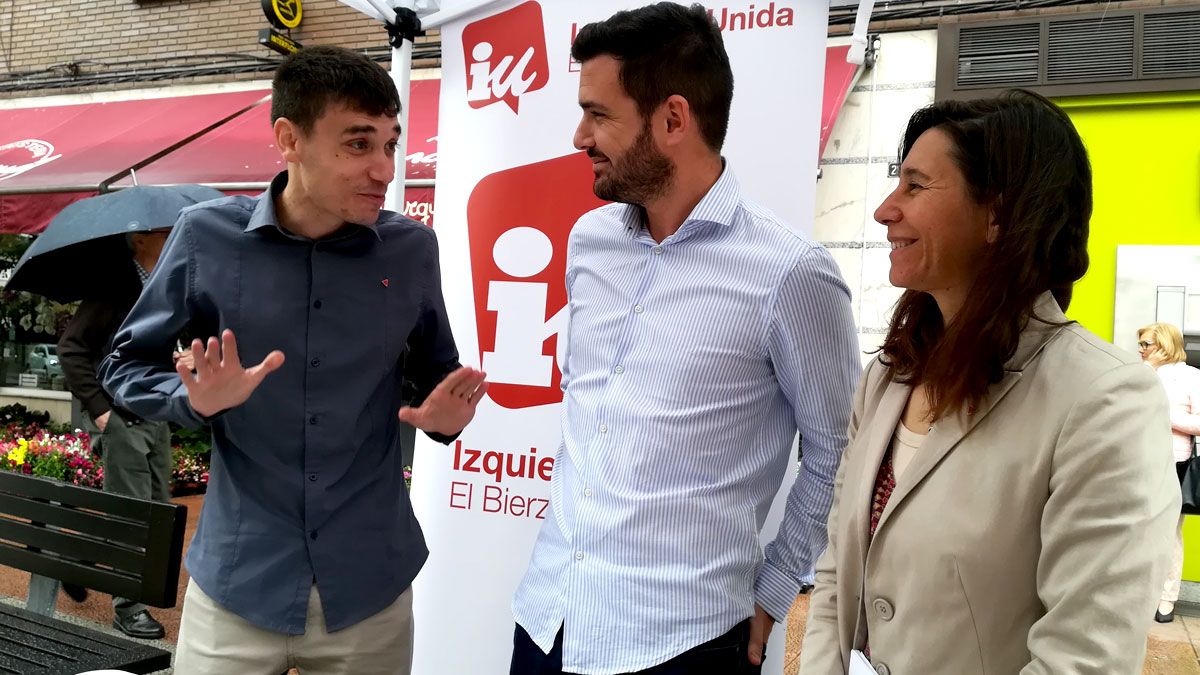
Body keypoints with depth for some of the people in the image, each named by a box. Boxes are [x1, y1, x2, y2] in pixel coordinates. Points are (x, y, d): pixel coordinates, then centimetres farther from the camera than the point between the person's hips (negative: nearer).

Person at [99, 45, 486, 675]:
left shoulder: (411, 249, -2)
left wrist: (444, 416, -11)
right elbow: (125, 365, 4)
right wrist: (198, 399, -15)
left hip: (370, 587, 2)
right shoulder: (208, 234, -6)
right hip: (238, 582, -1)